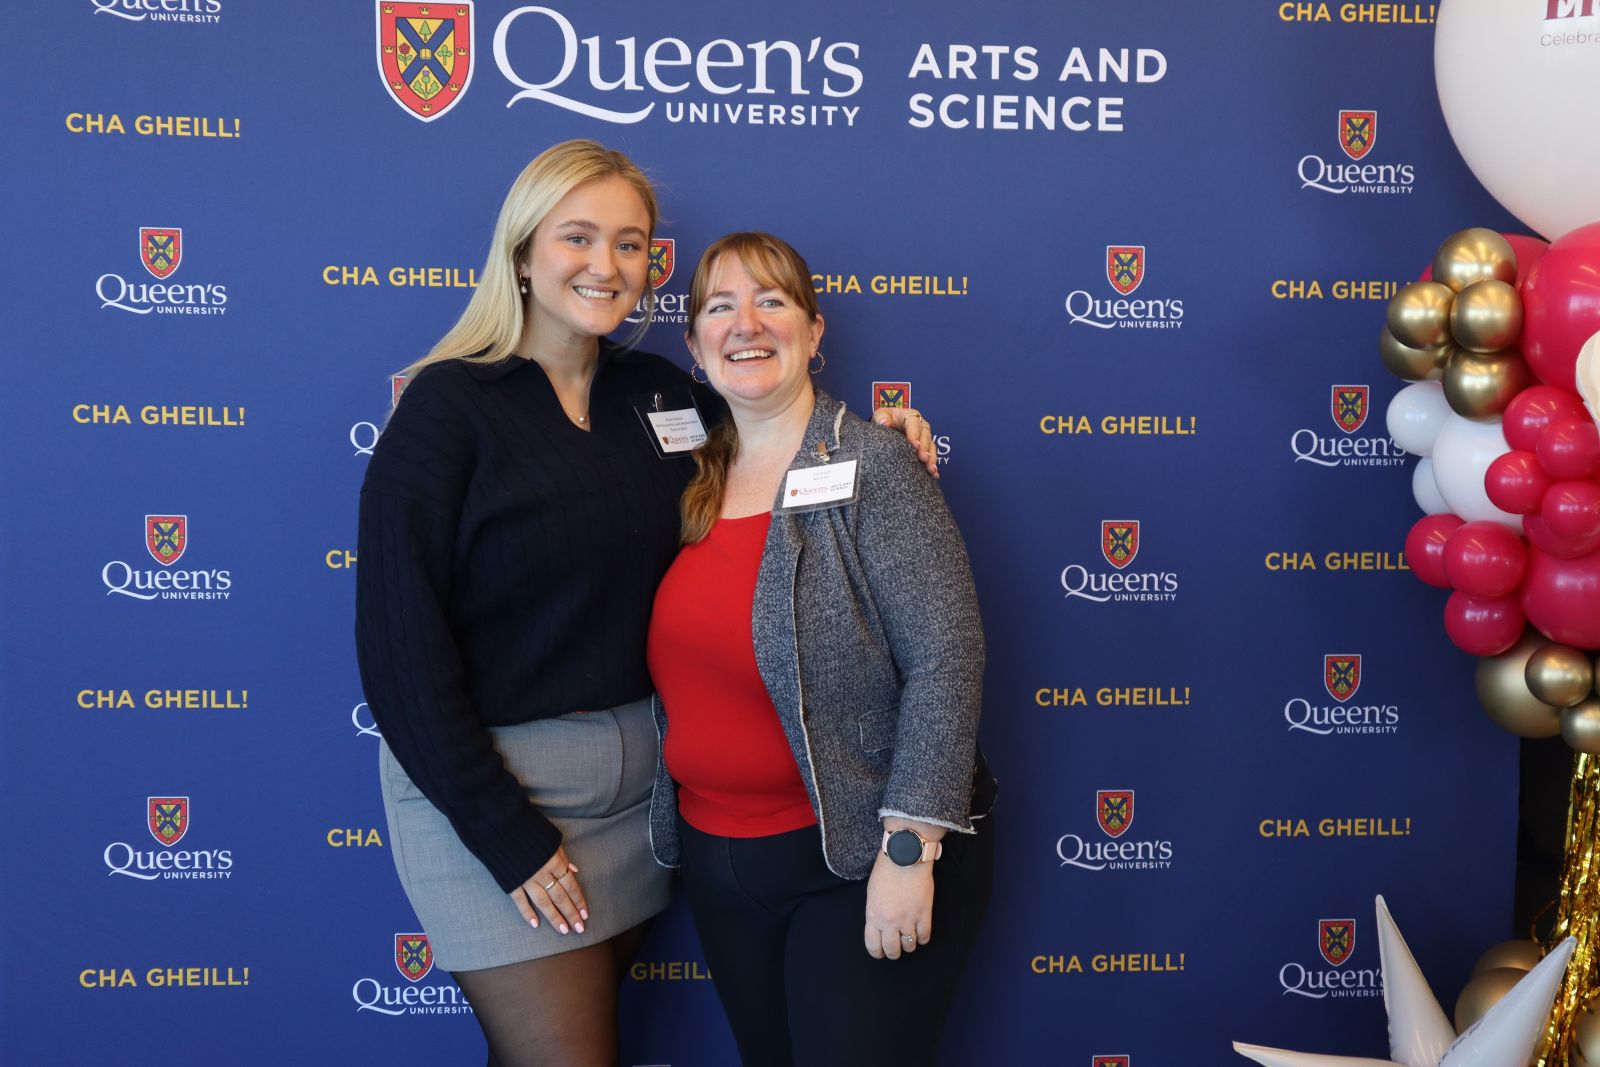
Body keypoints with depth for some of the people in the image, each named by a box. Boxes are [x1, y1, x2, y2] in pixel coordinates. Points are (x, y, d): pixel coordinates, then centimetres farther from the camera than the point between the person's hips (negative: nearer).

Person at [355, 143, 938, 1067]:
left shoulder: (664, 395, 5)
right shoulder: (450, 405, -10)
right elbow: (401, 638, -14)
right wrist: (505, 833, -15)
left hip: (643, 772, 5)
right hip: (496, 778, -5)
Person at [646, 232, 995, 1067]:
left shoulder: (871, 466, -12)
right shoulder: (693, 485, 6)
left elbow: (945, 656, -17)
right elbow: (678, 653, 11)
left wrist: (909, 848, -20)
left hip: (863, 859, -6)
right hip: (717, 860, 6)